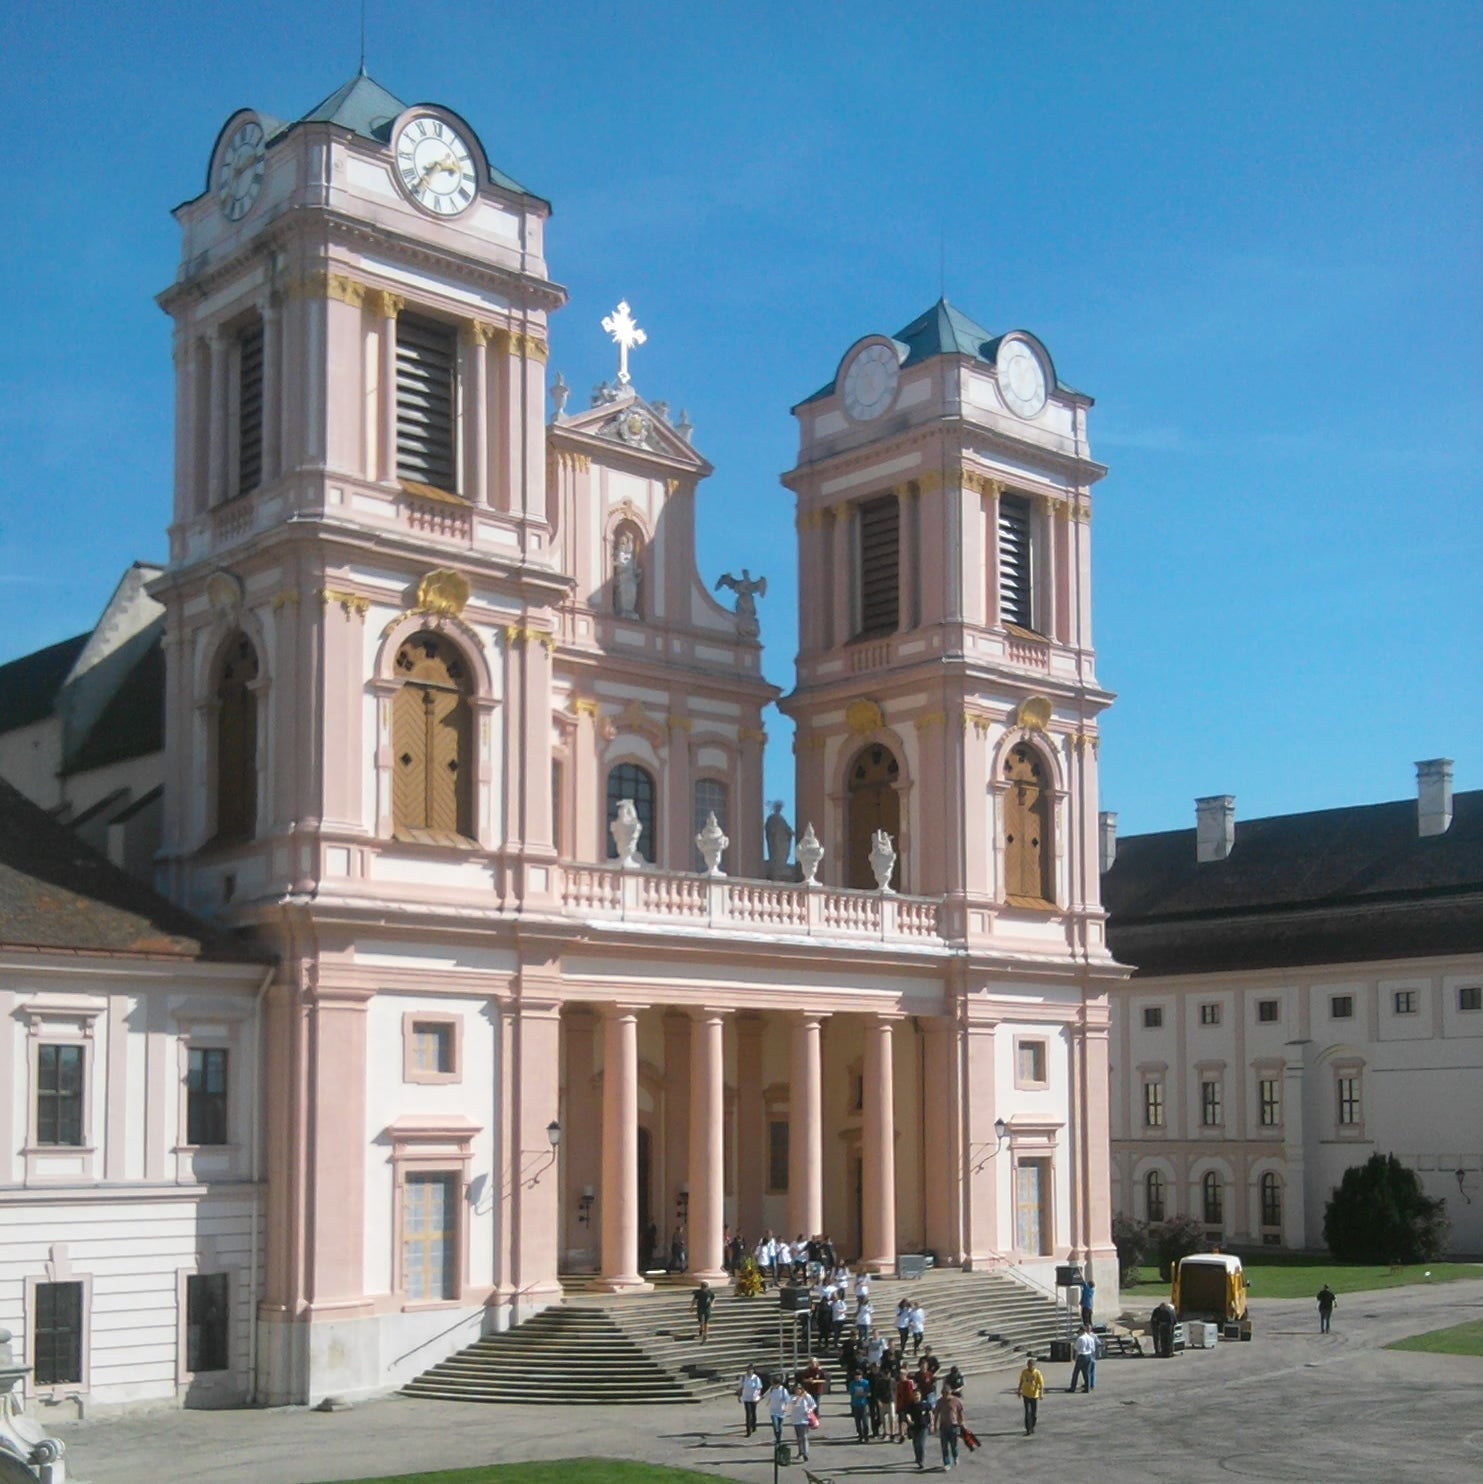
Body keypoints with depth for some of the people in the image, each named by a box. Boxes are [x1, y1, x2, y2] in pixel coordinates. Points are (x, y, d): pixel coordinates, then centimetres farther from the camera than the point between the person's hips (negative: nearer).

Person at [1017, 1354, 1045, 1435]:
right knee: (1027, 1413, -7)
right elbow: (1021, 1382, 10)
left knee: (1034, 1413, 8)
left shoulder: (1037, 1373, -12)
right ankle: (1028, 1430, -5)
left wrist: (1041, 1393, -23)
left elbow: (1041, 1384, -13)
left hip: (1035, 1395, -1)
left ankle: (1032, 1427, 30)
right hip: (1026, 1395, 1)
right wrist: (1019, 1391, 15)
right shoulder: (1024, 1372, -3)